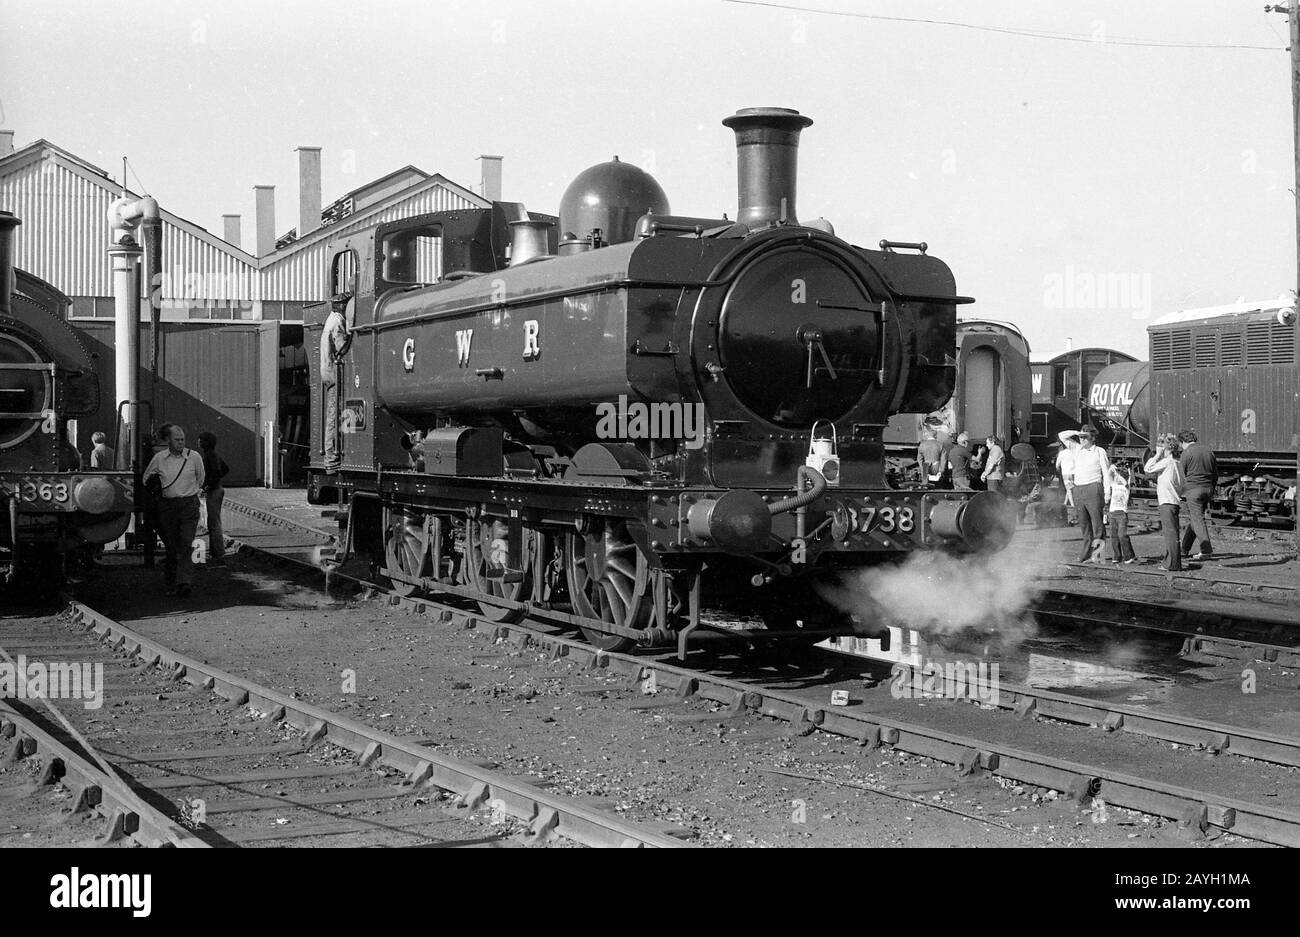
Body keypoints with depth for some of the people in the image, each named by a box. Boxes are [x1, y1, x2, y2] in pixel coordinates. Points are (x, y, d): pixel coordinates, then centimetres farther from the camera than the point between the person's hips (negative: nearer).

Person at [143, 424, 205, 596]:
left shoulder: (194, 457, 0)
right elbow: (146, 477, 19)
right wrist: (157, 493, 15)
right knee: (171, 546, 6)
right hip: (167, 506, 2)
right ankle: (171, 583, 16)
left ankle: (185, 582, -19)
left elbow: (200, 478, 19)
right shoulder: (159, 459, 2)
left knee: (186, 545, -12)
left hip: (189, 505, -1)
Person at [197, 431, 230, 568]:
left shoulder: (209, 455, -15)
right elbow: (226, 469, 22)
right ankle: (213, 552, 25)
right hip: (217, 489, 10)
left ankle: (220, 557, -9)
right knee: (212, 524, 17)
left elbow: (217, 472, -26)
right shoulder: (214, 455, 13)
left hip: (213, 491, -10)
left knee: (215, 524, -8)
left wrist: (208, 485, -18)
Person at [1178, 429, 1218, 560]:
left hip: (1194, 489, -6)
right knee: (1192, 518, 15)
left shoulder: (1186, 454, -7)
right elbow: (1216, 473, 16)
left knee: (1197, 518, -5)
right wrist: (1212, 489, 23)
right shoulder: (1208, 450, 11)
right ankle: (1185, 549, 21)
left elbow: (1182, 475, -4)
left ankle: (1206, 549, -15)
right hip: (1208, 488, 7)